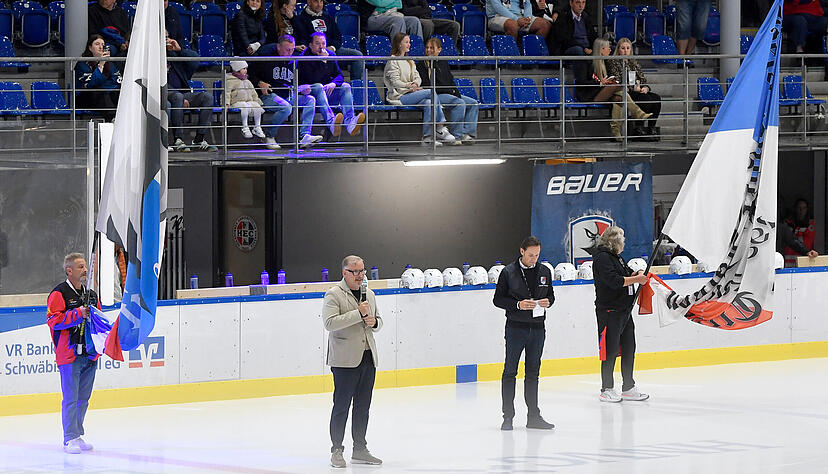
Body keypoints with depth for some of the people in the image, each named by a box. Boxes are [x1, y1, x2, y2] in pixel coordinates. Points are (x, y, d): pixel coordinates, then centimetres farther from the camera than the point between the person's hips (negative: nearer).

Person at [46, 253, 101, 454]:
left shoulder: (91, 294, 16)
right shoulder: (59, 294, -7)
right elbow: (53, 319, -16)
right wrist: (77, 314, -21)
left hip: (89, 353, 7)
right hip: (69, 354, -7)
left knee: (83, 398, 11)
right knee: (70, 398, -7)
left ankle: (78, 435, 20)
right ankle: (70, 439, -4)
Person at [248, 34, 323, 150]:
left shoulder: (293, 62, 19)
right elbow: (251, 75, 3)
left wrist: (303, 90, 5)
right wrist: (260, 84, -15)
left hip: (287, 97, 7)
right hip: (269, 96, -7)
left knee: (310, 99, -12)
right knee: (286, 108, -35)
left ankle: (304, 136, -23)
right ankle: (269, 135, -14)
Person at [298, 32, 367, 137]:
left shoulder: (330, 55, 11)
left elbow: (339, 75, 8)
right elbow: (314, 79, -19)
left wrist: (333, 83, -15)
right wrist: (323, 61, -23)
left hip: (327, 94, 5)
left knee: (345, 86, -18)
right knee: (318, 86, -35)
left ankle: (349, 122, -43)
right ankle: (331, 122, -59)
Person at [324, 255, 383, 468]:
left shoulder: (369, 294, 16)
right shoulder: (333, 295, -6)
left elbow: (378, 321, 26)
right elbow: (330, 323, -18)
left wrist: (374, 322, 1)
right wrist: (359, 314, -21)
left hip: (368, 358, 7)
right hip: (345, 360, -7)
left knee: (363, 407, 10)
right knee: (342, 406, -4)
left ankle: (360, 450, 17)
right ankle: (336, 451, 1)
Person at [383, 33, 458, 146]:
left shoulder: (409, 61, 23)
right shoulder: (393, 61, -2)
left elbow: (417, 77, 12)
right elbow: (395, 82, -11)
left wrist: (415, 84, -10)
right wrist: (409, 86, -21)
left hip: (409, 93, 7)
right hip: (398, 97, -7)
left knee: (428, 103, -24)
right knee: (431, 93, -23)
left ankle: (427, 137, -25)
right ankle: (441, 129, -20)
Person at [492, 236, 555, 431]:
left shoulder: (544, 272, 7)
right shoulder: (508, 272, -5)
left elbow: (551, 295, 17)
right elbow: (498, 299, -3)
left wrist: (547, 302, -6)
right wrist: (518, 305, -18)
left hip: (537, 328, 4)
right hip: (515, 327, -4)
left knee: (533, 372, 9)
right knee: (510, 372, -1)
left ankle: (533, 416, 14)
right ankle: (508, 416, 4)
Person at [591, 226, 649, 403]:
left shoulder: (616, 256, 17)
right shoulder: (602, 258, -13)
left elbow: (626, 273, 26)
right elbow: (614, 281, -24)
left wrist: (638, 274, 3)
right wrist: (636, 279, -15)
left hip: (625, 310, 10)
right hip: (609, 311, -10)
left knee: (629, 349, 12)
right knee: (610, 351, -5)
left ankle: (628, 388, 19)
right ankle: (606, 390, 3)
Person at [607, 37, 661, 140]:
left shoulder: (634, 63, 24)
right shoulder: (613, 62, 5)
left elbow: (643, 80, 18)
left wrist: (645, 88, -6)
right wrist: (632, 88, -16)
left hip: (639, 92, 6)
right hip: (624, 93, -6)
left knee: (656, 98, -24)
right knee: (647, 99, -32)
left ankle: (651, 127, -25)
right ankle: (639, 128, -26)